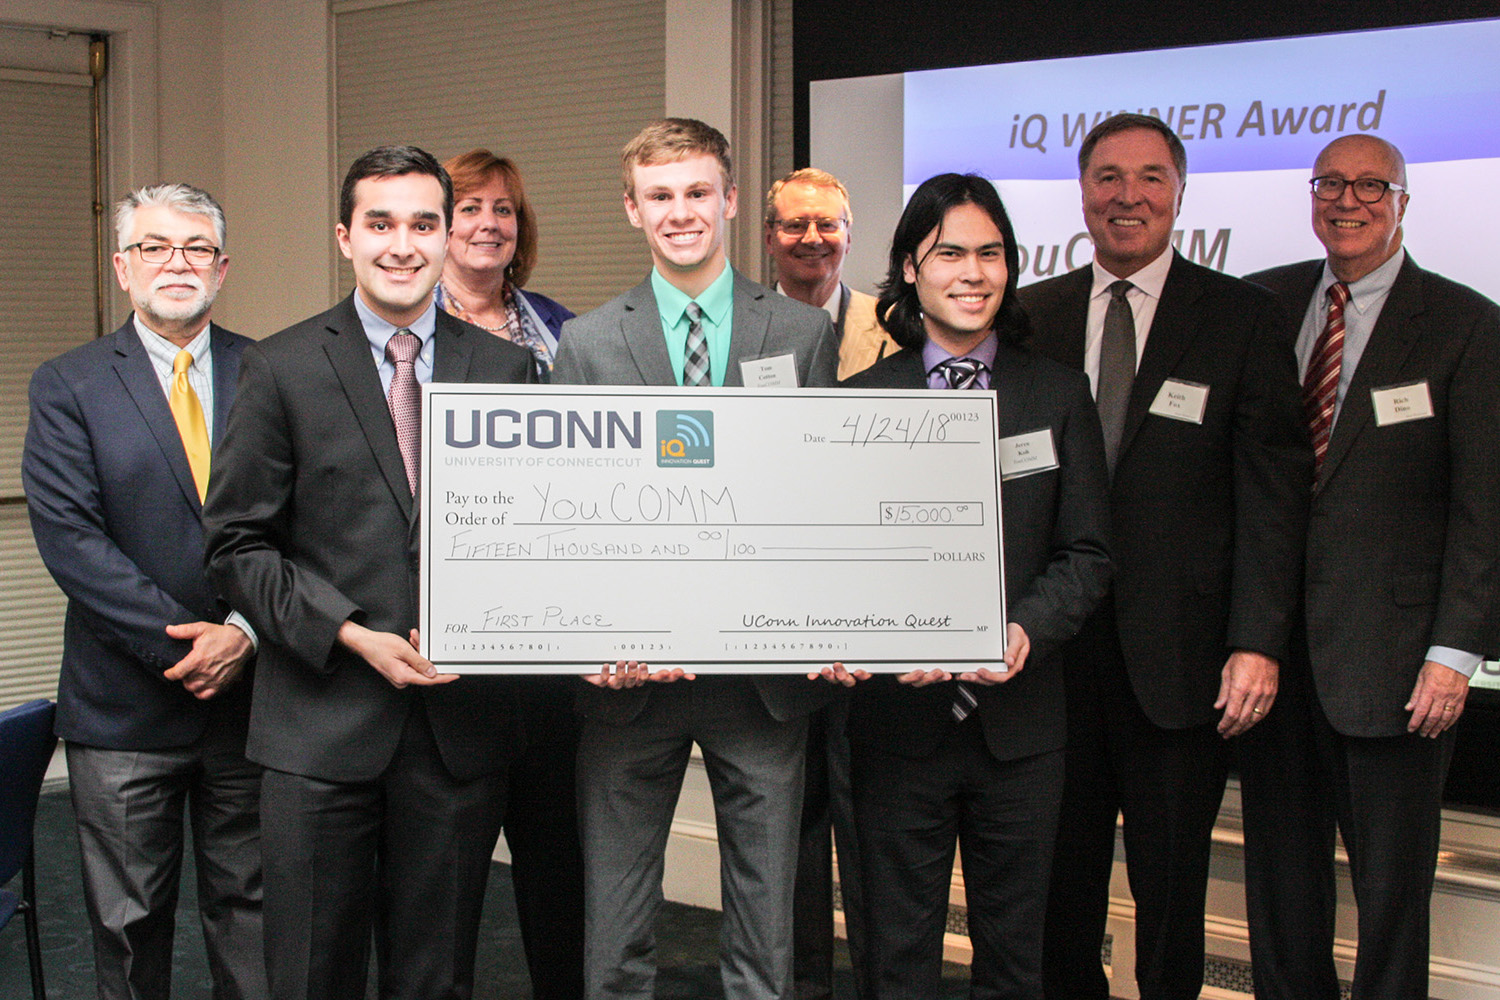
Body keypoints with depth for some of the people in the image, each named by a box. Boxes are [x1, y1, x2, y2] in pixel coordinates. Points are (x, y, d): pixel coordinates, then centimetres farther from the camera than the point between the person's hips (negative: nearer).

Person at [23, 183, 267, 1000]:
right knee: (129, 928, 10)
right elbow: (68, 536, -10)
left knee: (250, 911, 11)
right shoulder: (67, 387, 0)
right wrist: (183, 639, -16)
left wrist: (245, 633, -14)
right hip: (125, 703, -1)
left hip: (249, 693, 1)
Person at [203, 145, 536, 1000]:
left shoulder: (508, 369, 7)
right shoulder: (282, 368, 1)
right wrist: (353, 636, -12)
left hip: (461, 721, 2)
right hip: (324, 721, -1)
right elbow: (238, 544, -1)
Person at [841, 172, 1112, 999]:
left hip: (1018, 715, 1)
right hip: (898, 713, -1)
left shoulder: (1058, 395, 6)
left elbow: (1086, 553, 3)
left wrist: (1025, 629, -15)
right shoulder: (862, 399, 3)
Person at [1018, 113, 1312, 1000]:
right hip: (1054, 651, 2)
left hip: (1178, 657, -2)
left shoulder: (1244, 318, 0)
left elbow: (1273, 492, -4)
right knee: (1060, 871, 12)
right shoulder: (1032, 317, 7)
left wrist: (1258, 642, -11)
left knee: (1171, 886, 8)